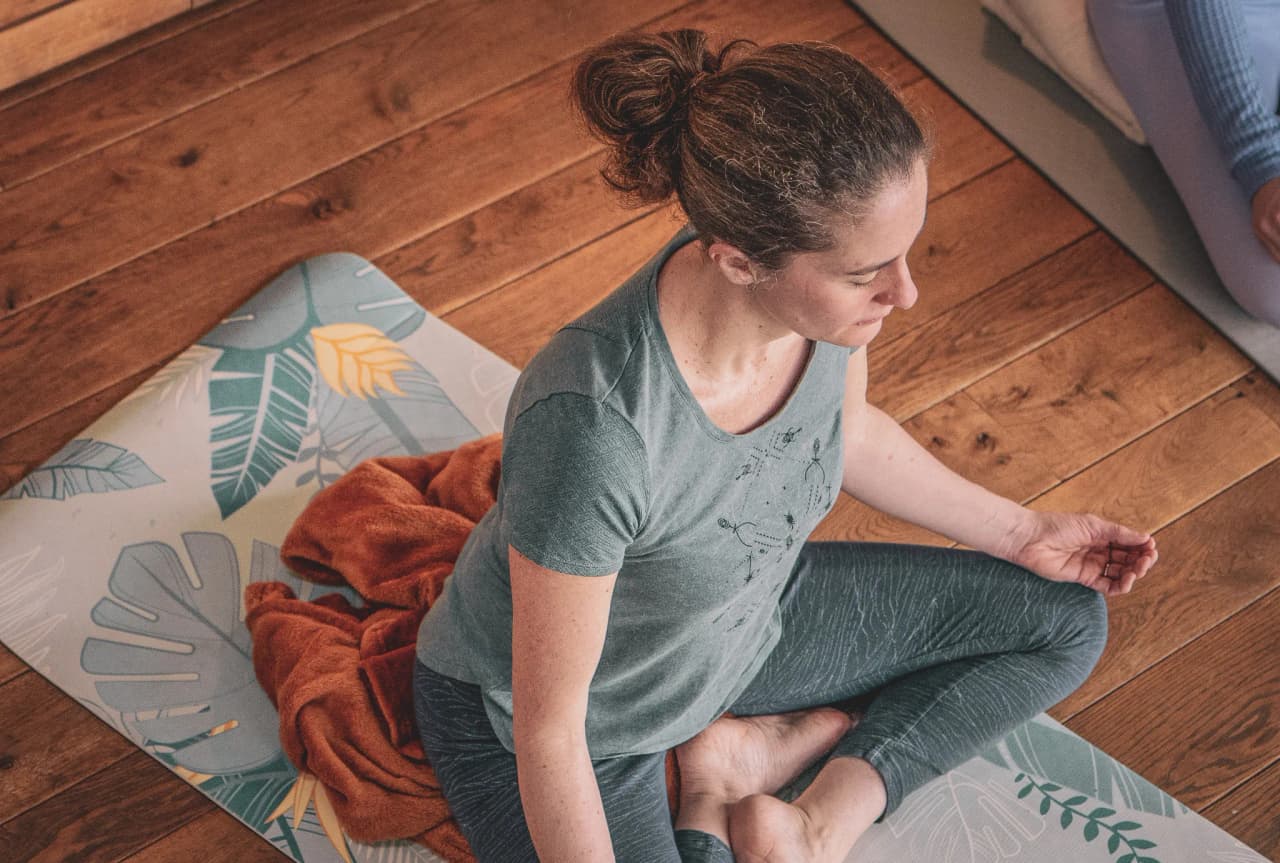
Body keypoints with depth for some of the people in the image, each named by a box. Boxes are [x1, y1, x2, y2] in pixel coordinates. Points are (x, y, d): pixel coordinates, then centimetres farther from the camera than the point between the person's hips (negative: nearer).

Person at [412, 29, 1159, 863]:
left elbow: (850, 432, 4)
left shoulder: (821, 275, -22)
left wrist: (1022, 532, 13)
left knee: (1067, 622, 10)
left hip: (747, 621, 7)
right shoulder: (594, 424, -42)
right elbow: (548, 730, -29)